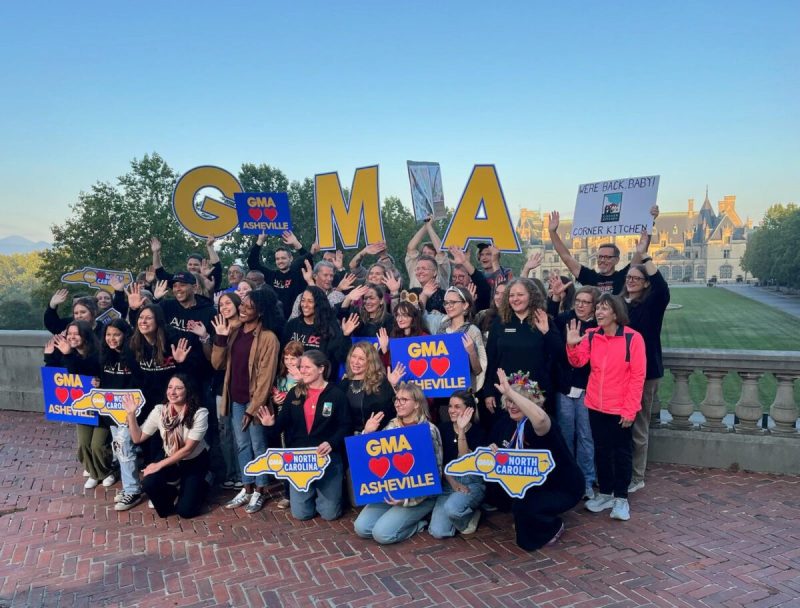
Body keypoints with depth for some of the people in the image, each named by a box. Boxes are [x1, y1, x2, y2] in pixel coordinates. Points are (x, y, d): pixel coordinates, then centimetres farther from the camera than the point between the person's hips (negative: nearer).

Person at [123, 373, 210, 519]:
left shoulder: (199, 413, -25)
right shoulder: (159, 411, -12)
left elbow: (188, 449, -23)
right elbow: (138, 438, -5)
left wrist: (159, 465, -24)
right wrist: (131, 414, -17)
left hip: (195, 461, -3)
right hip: (171, 459, 4)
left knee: (185, 510, -13)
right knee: (149, 483, -26)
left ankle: (199, 487, 20)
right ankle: (173, 491, 8)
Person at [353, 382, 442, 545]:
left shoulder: (429, 430, -11)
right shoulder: (392, 426, 6)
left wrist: (406, 498, -25)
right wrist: (367, 433, -10)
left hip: (420, 494, -6)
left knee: (382, 533, -19)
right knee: (361, 527, -8)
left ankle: (419, 523, 5)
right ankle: (401, 516, 11)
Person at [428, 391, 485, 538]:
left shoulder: (478, 432, -6)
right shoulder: (443, 428, 3)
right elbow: (439, 461, 1)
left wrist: (461, 431, -24)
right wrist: (453, 483, -13)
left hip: (472, 482, -3)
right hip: (448, 482, 3)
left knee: (452, 508, -36)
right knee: (438, 532, -17)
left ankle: (470, 515, 0)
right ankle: (466, 513, 13)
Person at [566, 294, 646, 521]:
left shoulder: (633, 338, -13)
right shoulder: (591, 336, 0)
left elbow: (638, 377, -12)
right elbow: (577, 362, -6)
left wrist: (629, 410, -13)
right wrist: (572, 345, -25)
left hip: (621, 408, -4)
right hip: (596, 406, 5)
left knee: (621, 452, 8)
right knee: (601, 450, 15)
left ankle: (621, 498, 20)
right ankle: (605, 494, 29)